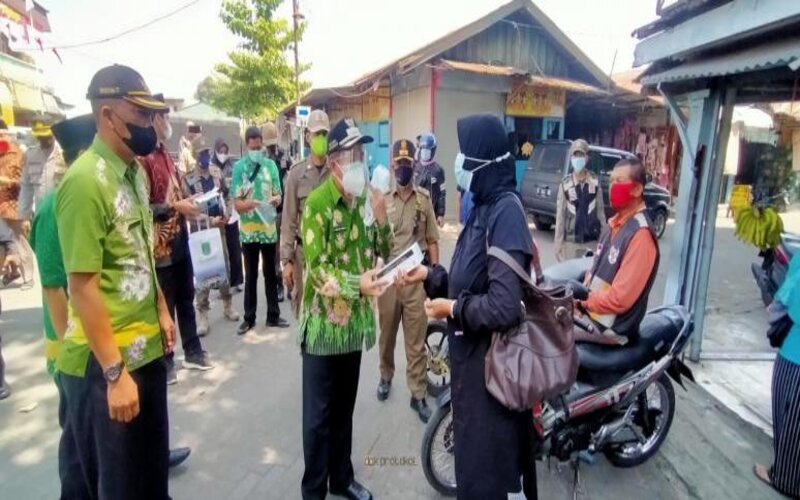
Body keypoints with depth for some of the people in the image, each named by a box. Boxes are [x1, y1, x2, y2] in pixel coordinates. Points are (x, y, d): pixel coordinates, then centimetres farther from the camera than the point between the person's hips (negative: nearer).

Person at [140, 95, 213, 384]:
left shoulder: (165, 154, 13)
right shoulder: (141, 158, -17)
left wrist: (187, 203, 9)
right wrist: (176, 207, -19)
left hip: (179, 240, 9)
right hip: (160, 247, -9)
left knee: (186, 299, 18)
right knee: (165, 306, 4)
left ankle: (193, 352, 32)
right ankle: (165, 362, 21)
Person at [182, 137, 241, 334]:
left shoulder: (217, 172, 4)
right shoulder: (187, 179, -11)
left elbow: (226, 195, 14)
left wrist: (226, 215, -3)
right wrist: (210, 220, -20)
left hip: (220, 228, 4)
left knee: (225, 267, 13)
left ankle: (228, 306, 29)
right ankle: (202, 315, 10)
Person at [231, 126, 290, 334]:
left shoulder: (270, 165, 2)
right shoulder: (239, 167, -3)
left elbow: (278, 195, 4)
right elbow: (236, 203, -7)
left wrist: (275, 199, -19)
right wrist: (250, 204, -27)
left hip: (269, 227, 1)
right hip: (248, 229, -1)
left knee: (271, 273, 11)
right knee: (250, 275, 9)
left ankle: (273, 315, 22)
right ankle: (249, 318, 20)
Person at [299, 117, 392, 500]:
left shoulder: (366, 198, 5)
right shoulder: (317, 204, -15)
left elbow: (384, 252, 7)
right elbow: (317, 269, -18)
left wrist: (381, 219, -10)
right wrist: (357, 284, -31)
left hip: (356, 321, 6)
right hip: (324, 324, -6)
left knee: (344, 409, 20)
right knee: (318, 415, 7)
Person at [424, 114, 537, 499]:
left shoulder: (505, 211, -24)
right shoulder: (485, 206, 6)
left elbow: (503, 307, -30)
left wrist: (452, 308, -17)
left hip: (491, 362, -9)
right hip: (474, 355, 9)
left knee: (486, 465, 11)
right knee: (474, 450, 28)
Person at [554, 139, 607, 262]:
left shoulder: (595, 183, 1)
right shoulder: (565, 184, -3)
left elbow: (601, 213, 5)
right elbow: (560, 216, -1)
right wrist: (558, 244, -3)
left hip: (592, 240, 1)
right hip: (571, 241, -1)